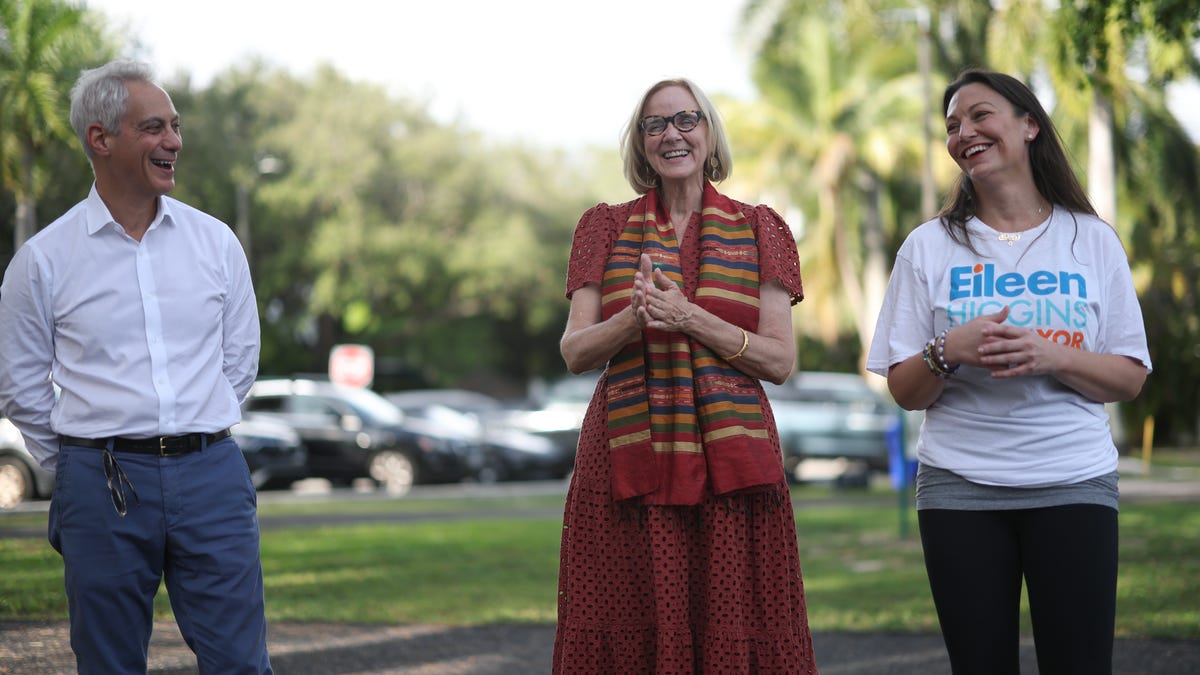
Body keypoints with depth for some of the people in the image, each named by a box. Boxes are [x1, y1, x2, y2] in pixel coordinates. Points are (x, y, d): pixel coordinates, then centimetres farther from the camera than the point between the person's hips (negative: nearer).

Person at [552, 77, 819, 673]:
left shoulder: (759, 229, 9)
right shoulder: (605, 227, 12)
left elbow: (780, 361, 2)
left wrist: (689, 317, -12)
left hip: (730, 463, 0)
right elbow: (575, 352, 6)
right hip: (626, 458, 1)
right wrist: (635, 317, -15)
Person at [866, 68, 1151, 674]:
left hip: (1074, 484, 0)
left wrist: (1050, 357, -15)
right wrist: (948, 352, -16)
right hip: (960, 485, 1)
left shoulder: (1093, 239, 6)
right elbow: (904, 391, 5)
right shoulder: (929, 246, 7)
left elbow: (1129, 379, 3)